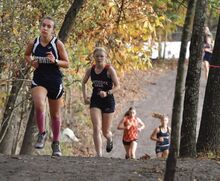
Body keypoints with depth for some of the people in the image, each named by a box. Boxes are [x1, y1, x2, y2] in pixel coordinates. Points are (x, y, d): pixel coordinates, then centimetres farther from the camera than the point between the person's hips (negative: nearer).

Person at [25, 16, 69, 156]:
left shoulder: (58, 44, -9)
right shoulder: (33, 44, -3)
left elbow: (66, 63, -5)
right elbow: (27, 55, 19)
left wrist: (55, 61, -23)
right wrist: (31, 62, -2)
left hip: (55, 81, 0)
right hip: (39, 80, 0)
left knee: (55, 114, 11)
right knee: (39, 105, -28)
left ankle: (56, 143, 27)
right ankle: (42, 134, -10)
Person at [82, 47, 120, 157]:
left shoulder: (109, 70, -11)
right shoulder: (90, 70, 1)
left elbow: (117, 86, -11)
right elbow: (84, 83, 19)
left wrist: (107, 93, -26)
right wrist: (85, 96, 8)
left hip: (108, 101, -2)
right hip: (95, 101, 2)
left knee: (105, 131, 9)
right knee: (96, 128, -15)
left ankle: (110, 139, 46)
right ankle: (99, 154, -18)